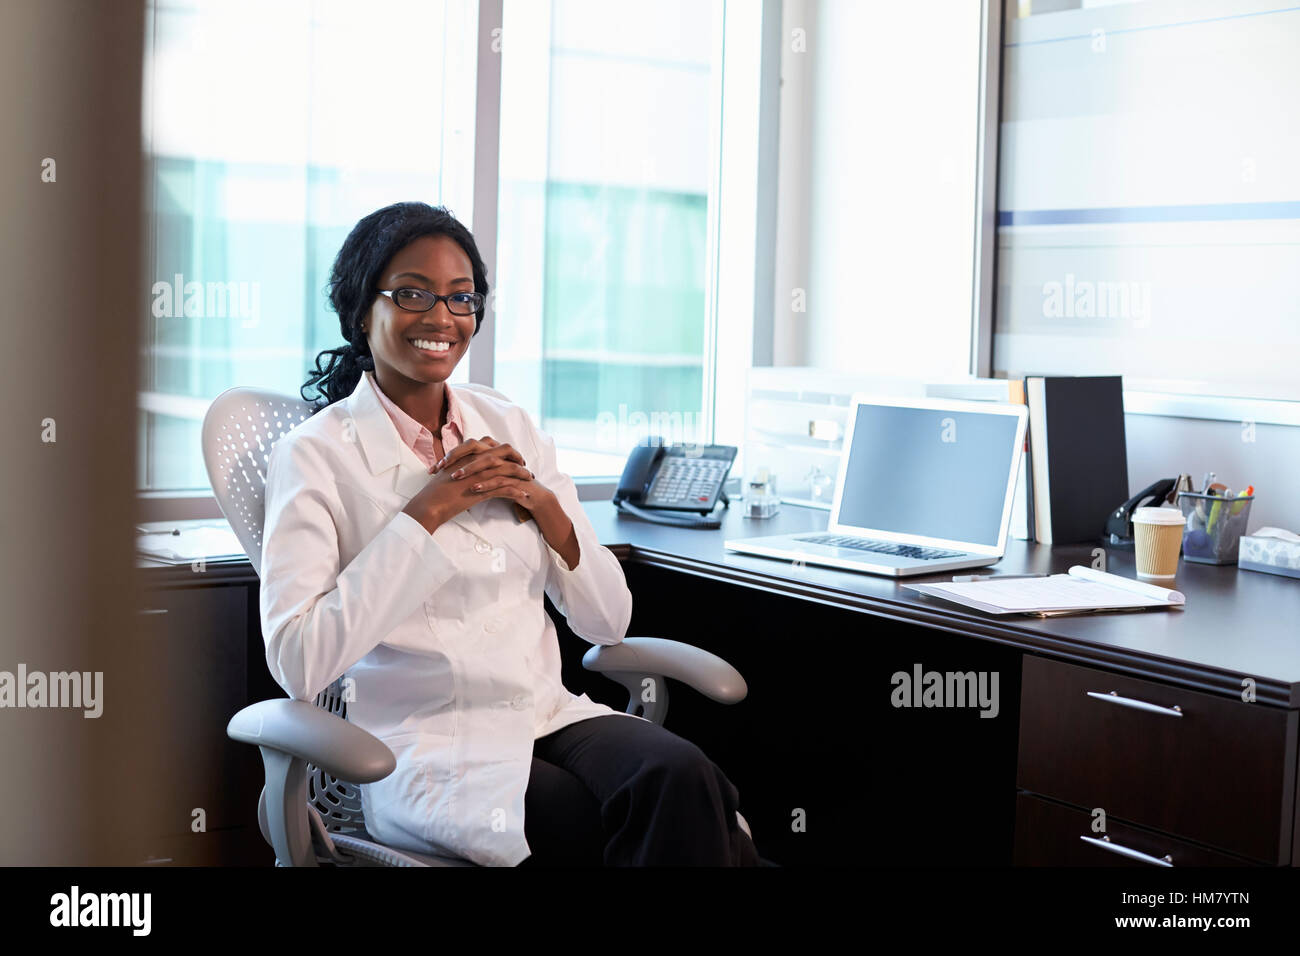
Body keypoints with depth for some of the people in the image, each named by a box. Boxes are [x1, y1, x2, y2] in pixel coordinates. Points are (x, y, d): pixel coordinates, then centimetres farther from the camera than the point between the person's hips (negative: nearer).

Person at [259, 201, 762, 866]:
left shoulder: (510, 426, 13)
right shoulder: (314, 454, -2)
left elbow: (608, 621, 12)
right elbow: (297, 662, -15)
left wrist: (543, 504, -5)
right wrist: (426, 513, -14)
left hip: (551, 716, 5)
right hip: (429, 752, -5)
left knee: (681, 776, -28)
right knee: (687, 822, -27)